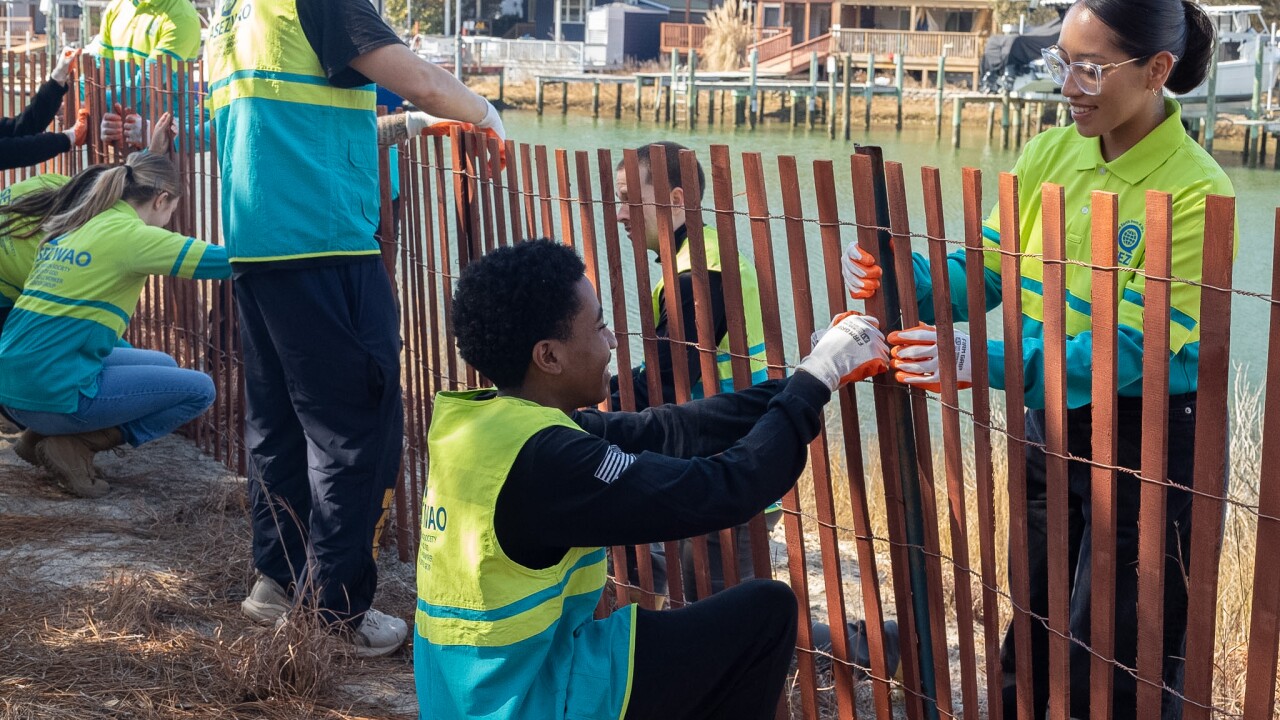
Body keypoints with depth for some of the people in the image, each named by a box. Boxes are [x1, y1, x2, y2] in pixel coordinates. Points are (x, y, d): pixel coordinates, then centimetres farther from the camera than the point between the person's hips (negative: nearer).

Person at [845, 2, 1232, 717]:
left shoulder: (1197, 194, -21)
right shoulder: (1050, 155, -2)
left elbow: (1130, 349, -26)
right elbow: (982, 275, -2)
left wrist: (987, 361, -35)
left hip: (1147, 442, -6)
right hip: (1047, 423, 6)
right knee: (1030, 635, 21)